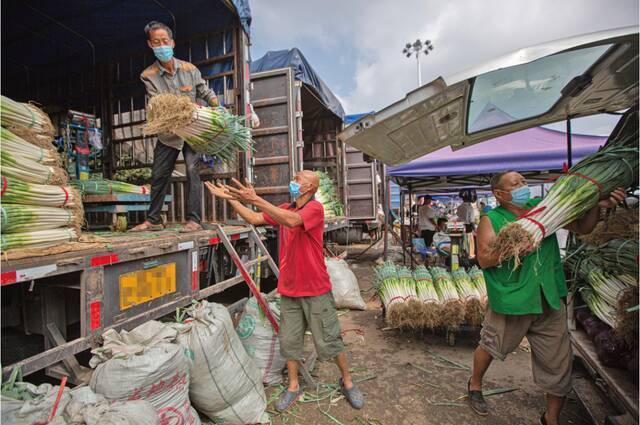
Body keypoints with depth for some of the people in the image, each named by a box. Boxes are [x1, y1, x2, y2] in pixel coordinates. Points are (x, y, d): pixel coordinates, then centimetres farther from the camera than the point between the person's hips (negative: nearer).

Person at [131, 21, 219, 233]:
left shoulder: (189, 69, 0)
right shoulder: (148, 76, -4)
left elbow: (206, 92, 7)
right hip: (168, 134, 2)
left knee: (192, 170, -17)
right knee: (158, 175, 6)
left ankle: (193, 219, -11)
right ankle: (153, 220, 20)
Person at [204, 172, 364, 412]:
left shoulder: (315, 208, -14)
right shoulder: (284, 209, 7)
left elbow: (292, 221, -33)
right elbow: (254, 219, 8)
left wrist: (256, 200, -36)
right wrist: (230, 198, 3)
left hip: (315, 289, -6)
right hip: (289, 289, 6)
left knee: (329, 340, 8)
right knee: (289, 340, 15)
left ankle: (347, 381, 32)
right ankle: (293, 387, 35)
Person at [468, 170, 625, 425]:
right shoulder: (491, 220, -10)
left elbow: (581, 228, 8)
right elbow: (484, 259, -17)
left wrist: (597, 206, -8)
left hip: (550, 301, 5)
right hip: (510, 300, -4)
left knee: (559, 365, 15)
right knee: (490, 347, 17)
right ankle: (474, 384, 47)